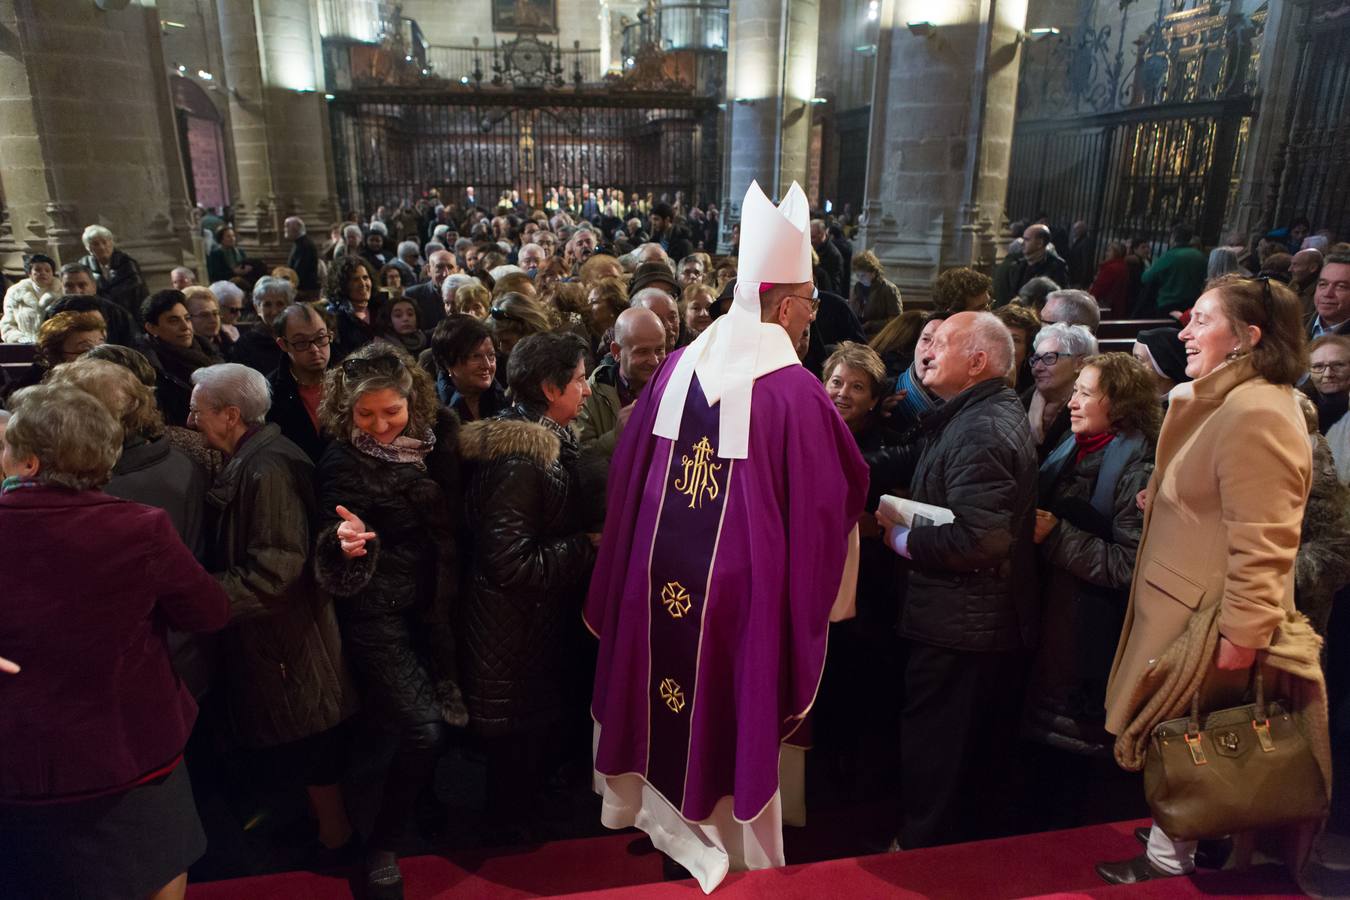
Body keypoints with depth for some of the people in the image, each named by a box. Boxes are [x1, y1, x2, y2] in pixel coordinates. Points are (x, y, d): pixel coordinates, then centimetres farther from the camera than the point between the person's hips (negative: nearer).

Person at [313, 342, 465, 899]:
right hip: (376, 613, -4)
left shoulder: (434, 439, -2)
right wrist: (345, 539, -40)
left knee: (445, 723, 10)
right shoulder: (342, 461, -13)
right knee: (425, 732, -10)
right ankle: (381, 849, 13)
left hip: (430, 605, 5)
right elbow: (333, 531, -18)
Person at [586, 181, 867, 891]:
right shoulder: (795, 390, -20)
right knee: (731, 706, 15)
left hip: (661, 568, 5)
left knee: (670, 686, 25)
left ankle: (658, 809, 48)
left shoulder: (678, 366, -3)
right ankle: (729, 844, 38)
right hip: (742, 579, -5)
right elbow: (839, 494, -12)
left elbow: (628, 467, 5)